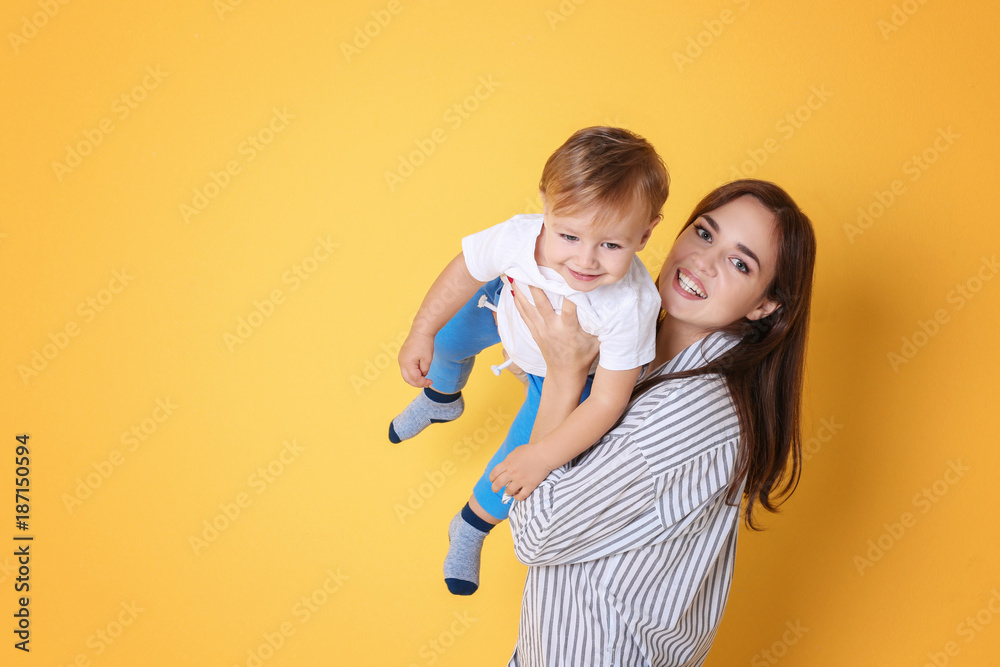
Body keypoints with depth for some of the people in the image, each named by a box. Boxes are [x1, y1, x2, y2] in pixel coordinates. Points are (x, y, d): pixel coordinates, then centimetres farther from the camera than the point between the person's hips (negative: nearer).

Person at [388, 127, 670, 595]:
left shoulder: (631, 306, -46)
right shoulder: (517, 238, -41)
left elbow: (607, 402, -35)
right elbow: (464, 274, -17)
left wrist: (542, 459, -33)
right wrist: (421, 334, -12)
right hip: (509, 310, 2)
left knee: (521, 457, 3)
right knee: (447, 337, 21)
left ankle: (471, 528, 38)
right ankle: (441, 401, 62)